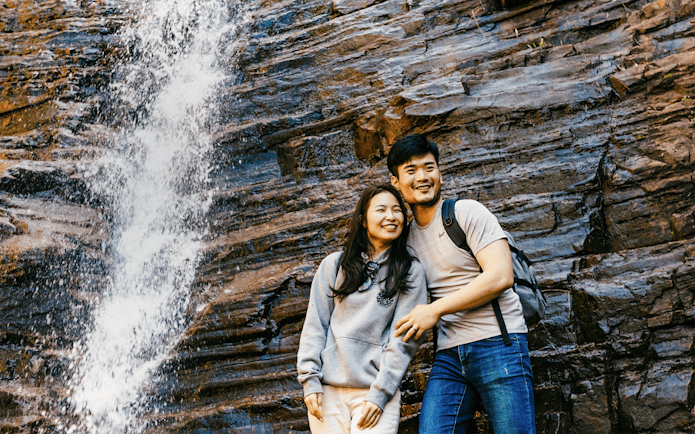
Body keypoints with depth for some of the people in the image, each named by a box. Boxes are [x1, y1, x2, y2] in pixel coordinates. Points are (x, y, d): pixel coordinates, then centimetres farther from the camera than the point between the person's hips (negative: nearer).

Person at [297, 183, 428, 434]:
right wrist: (310, 380, -2)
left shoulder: (411, 273, 2)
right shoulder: (334, 265, 7)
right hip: (327, 390, 2)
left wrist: (380, 394, -9)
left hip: (377, 394, -1)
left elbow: (404, 339, -3)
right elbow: (314, 325, 6)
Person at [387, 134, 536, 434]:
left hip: (498, 343, -5)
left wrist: (436, 309, -12)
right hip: (448, 356, 5)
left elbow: (500, 276, -13)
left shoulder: (466, 212, -2)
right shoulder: (408, 237, 16)